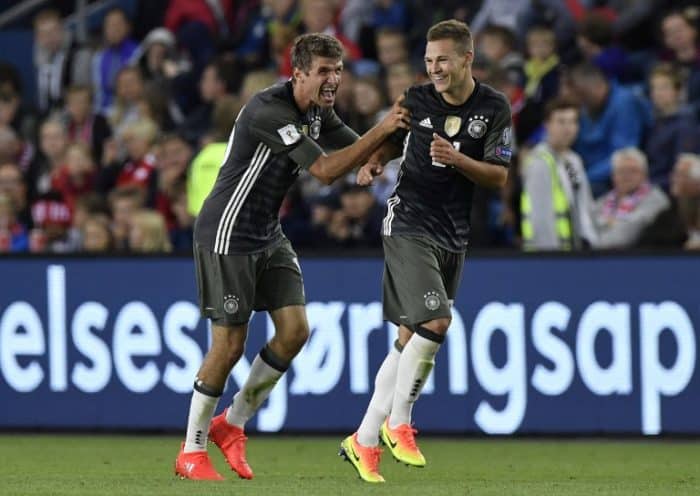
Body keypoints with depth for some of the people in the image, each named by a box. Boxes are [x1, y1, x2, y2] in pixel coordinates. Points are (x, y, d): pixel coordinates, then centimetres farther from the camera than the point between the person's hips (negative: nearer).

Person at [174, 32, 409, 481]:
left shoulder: (318, 111, 4)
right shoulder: (269, 110, -25)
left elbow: (356, 152, 12)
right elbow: (325, 170, -28)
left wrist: (390, 132, -8)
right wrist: (381, 130, -29)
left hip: (269, 234, 9)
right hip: (227, 234, -9)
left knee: (295, 330, -1)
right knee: (229, 343, -8)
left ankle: (232, 425, 16)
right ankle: (191, 452, 5)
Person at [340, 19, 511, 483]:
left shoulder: (495, 108, -1)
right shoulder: (416, 99, -1)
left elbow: (499, 176, -2)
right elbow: (391, 141, 16)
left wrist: (457, 159, -18)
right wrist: (373, 163, -5)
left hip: (454, 236, 3)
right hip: (410, 224, -3)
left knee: (411, 339, 6)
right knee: (435, 322, -21)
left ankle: (363, 442, 13)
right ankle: (398, 424, -7)